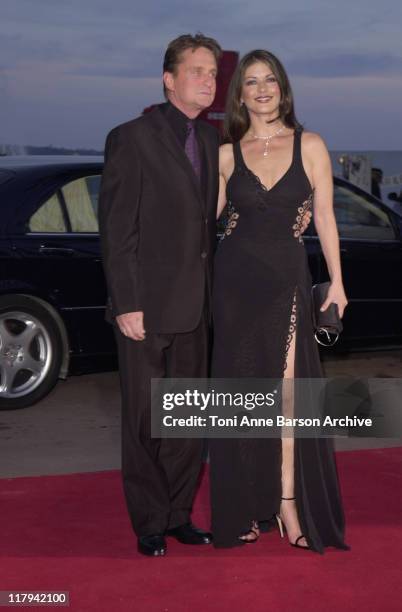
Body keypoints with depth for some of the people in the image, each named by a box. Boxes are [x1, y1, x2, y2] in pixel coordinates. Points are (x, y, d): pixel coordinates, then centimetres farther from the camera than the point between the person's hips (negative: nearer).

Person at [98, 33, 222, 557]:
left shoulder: (211, 140, 11)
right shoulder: (132, 139, -9)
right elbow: (116, 229, -12)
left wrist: (211, 295, 9)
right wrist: (127, 304, -16)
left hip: (195, 309, 6)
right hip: (147, 307, -6)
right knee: (144, 421, 5)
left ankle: (178, 515, 26)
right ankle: (149, 524, 18)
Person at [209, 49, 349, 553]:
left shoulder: (310, 146, 3)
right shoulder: (226, 155, 5)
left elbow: (324, 217, 3)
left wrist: (336, 282, 2)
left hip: (287, 277, -1)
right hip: (235, 278, 1)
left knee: (287, 389, -4)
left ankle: (288, 502, 3)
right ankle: (244, 507, 14)